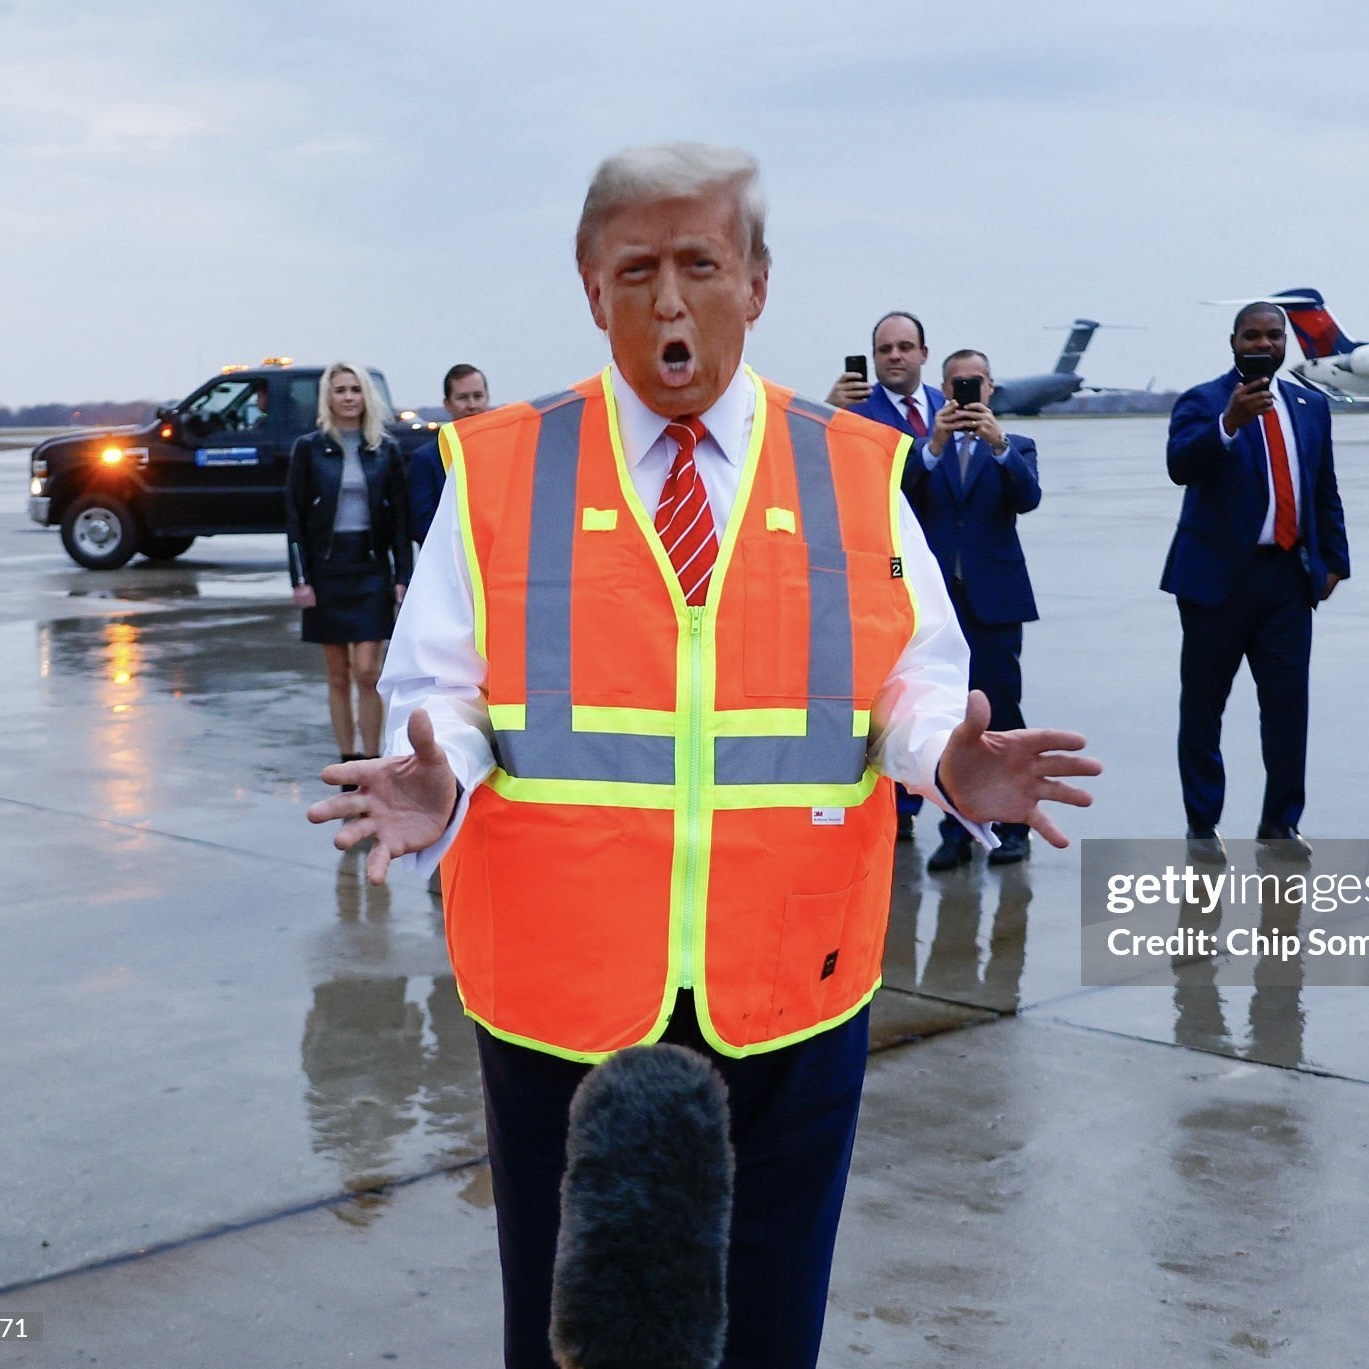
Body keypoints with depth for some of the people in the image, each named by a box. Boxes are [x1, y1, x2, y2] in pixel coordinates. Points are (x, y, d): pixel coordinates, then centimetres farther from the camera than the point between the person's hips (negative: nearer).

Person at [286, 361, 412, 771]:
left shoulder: (386, 449, 5)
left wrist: (402, 576, -1)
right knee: (339, 676, 5)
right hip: (327, 568, 0)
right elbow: (294, 517, 1)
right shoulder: (309, 448, 2)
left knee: (367, 672, -8)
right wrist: (300, 579, -6)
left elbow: (400, 517, 5)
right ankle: (349, 763, 12)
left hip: (372, 568, 0)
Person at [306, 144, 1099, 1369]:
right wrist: (435, 785, -22)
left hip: (790, 994, 1)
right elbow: (441, 692, -1)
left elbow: (917, 686, 4)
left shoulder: (858, 474, 3)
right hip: (561, 993, -1)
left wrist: (951, 760, -18)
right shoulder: (499, 472, 0)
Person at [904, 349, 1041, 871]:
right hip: (937, 597, 1)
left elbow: (1028, 497, -11)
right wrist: (934, 445, -24)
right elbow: (901, 495, -9)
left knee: (1000, 710, -3)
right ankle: (956, 831, 7)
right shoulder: (921, 449, 11)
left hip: (994, 598, -1)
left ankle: (1014, 827, 7)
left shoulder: (1013, 447, 10)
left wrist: (999, 444, -26)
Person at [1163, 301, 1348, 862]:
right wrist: (1230, 423, -35)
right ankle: (1202, 826, 13)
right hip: (1220, 575, -4)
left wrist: (1333, 559, 11)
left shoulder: (1311, 407, 13)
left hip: (1289, 575, 4)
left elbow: (1325, 491, 17)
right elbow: (1180, 465, -21)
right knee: (1203, 707, 3)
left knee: (1289, 705, 2)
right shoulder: (1202, 402, -2)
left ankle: (1280, 824, 13)